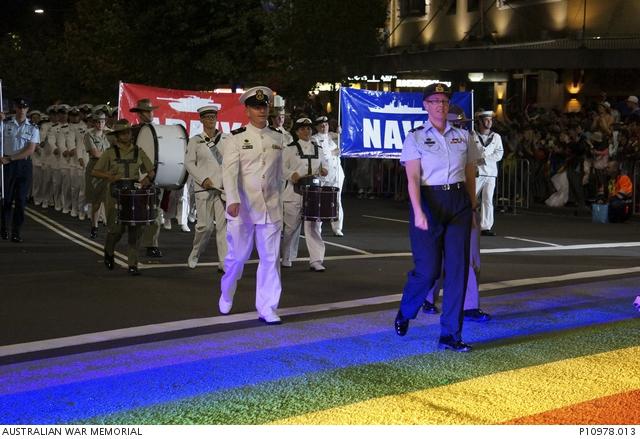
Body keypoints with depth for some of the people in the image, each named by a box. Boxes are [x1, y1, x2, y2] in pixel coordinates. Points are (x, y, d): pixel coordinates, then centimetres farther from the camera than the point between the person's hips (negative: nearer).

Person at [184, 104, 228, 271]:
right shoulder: (195, 141, 6)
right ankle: (195, 254, 19)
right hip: (204, 188, -2)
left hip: (223, 187, 2)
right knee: (205, 225, -5)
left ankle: (224, 262, -5)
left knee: (224, 224, -5)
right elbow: (189, 163, 2)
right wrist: (203, 179, -10)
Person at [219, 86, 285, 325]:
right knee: (237, 256, 8)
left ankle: (267, 309, 6)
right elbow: (229, 171, -16)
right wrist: (233, 200, -30)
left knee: (270, 258, 0)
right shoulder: (235, 139, -5)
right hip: (242, 207, -3)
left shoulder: (277, 137, 7)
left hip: (271, 208, 3)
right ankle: (226, 296, 34)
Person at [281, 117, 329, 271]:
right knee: (291, 226, 7)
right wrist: (292, 175, -22)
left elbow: (325, 163, 22)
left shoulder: (318, 149, 13)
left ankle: (316, 260, -6)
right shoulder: (290, 149, 1)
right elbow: (282, 167, -5)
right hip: (294, 193, -2)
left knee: (314, 226, -5)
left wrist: (324, 170, 0)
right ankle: (286, 258, 23)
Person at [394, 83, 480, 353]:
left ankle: (450, 335, 5)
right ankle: (404, 313, 26)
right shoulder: (415, 137, 1)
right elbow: (413, 178, -8)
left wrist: (472, 207, 10)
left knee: (458, 268, -2)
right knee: (428, 269, -6)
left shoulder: (462, 136, 11)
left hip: (459, 203, 3)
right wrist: (418, 213, -20)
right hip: (429, 202, -3)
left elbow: (470, 175, 15)